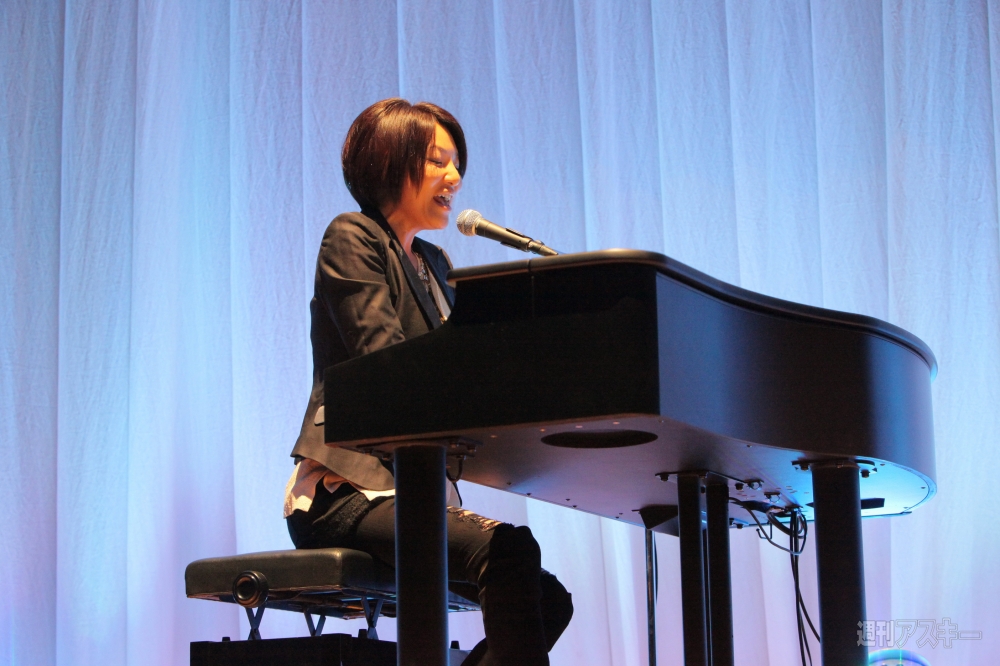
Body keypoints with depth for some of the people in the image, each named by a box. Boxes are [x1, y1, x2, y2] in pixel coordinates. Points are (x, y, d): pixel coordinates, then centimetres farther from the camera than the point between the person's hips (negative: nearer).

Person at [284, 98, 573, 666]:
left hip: (413, 489, 8)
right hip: (345, 491, -8)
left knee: (548, 600, -9)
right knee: (510, 550, -30)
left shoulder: (433, 265, 24)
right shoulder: (352, 239, -1)